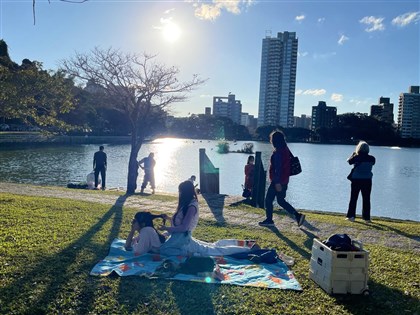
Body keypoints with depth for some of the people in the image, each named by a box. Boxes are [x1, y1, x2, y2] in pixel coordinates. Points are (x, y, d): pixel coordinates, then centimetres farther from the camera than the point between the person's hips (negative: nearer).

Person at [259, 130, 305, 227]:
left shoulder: (277, 152, -18)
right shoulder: (286, 150, 10)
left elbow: (277, 168, -23)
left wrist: (277, 182, -23)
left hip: (277, 181, -9)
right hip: (284, 180, 9)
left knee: (268, 200, 5)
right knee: (281, 200, 18)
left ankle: (269, 220, 15)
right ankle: (298, 215, 12)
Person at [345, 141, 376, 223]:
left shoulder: (356, 157, -12)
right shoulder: (371, 158, -5)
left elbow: (349, 161, 3)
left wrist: (353, 154, 16)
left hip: (356, 180, -2)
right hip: (367, 180, 2)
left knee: (353, 198, 9)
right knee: (366, 199, 9)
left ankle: (351, 216, 9)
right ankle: (367, 218, 11)